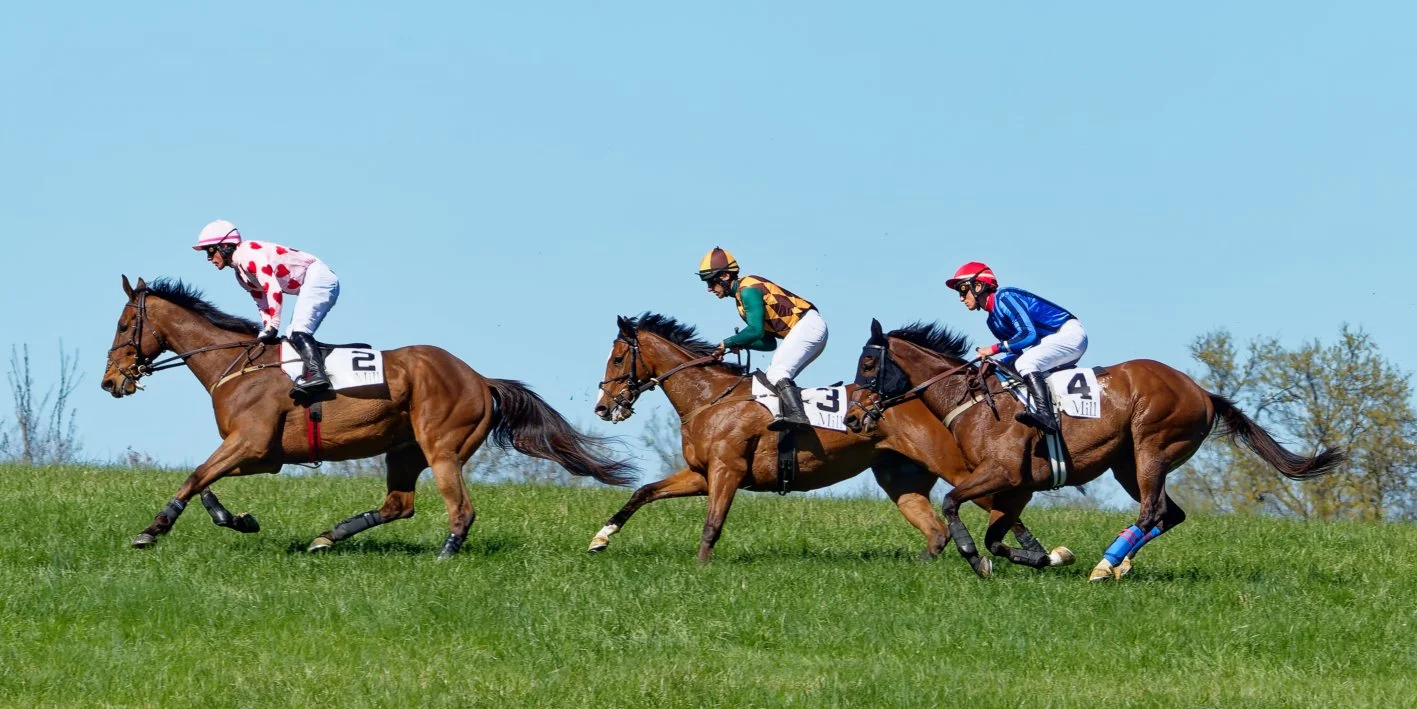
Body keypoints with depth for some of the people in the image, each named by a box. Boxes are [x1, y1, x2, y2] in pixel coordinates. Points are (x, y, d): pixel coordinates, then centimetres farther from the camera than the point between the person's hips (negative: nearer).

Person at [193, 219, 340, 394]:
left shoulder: (247, 252, -14)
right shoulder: (242, 275, 17)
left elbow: (274, 290, -24)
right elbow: (264, 306, 21)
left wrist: (271, 329, -23)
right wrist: (267, 334, 7)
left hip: (317, 275, -11)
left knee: (298, 332, -25)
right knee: (294, 337, 5)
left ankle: (316, 374, -40)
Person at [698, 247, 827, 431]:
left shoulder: (748, 290, -10)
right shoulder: (741, 300, 22)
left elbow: (756, 331, -20)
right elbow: (770, 343, 20)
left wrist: (727, 343, -9)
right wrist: (741, 343, 4)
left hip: (808, 324, -11)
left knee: (777, 373, -25)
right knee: (773, 377, 11)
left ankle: (796, 415, -44)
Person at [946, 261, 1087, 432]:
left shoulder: (1004, 298, -15)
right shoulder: (994, 321, 15)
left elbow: (1028, 334, -23)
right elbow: (1017, 352, 15)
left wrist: (994, 349, -18)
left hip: (1070, 334, -10)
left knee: (1025, 363, -28)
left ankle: (1046, 416, -42)